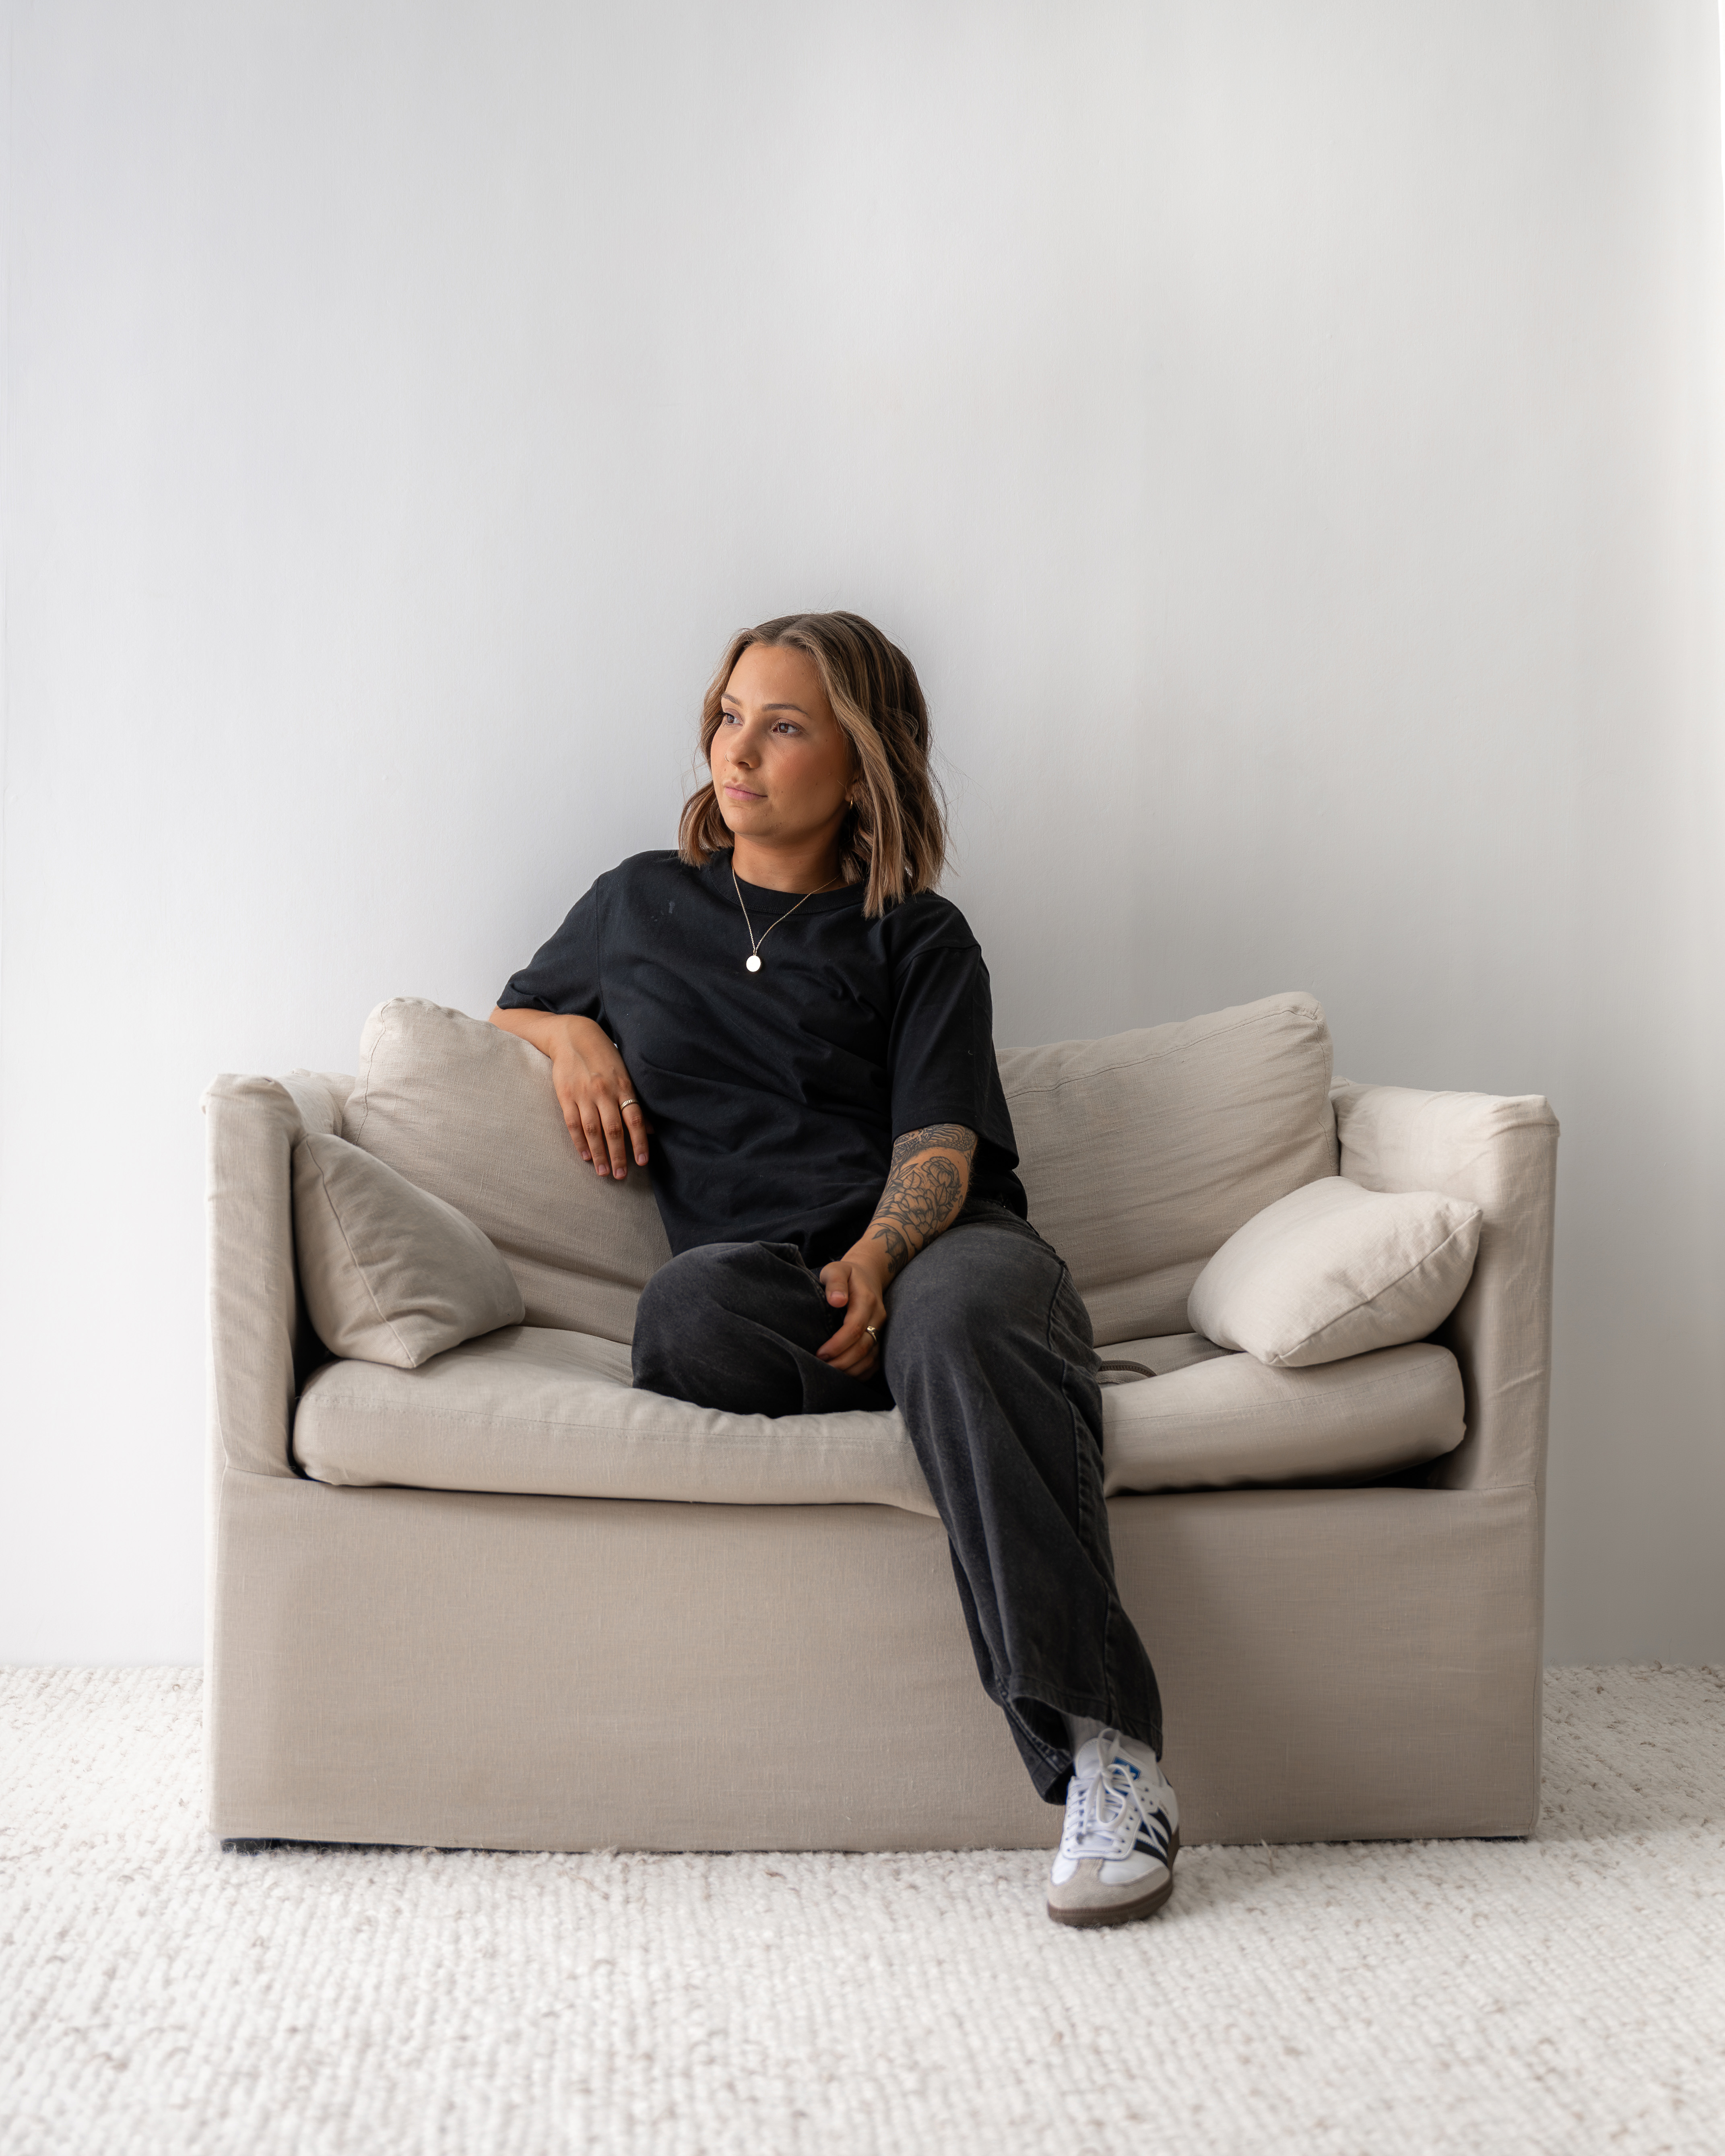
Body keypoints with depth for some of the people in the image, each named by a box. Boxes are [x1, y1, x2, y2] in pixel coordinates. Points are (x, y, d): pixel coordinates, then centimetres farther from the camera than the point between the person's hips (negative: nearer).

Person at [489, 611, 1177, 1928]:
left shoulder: (920, 939, 15)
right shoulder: (641, 905, 23)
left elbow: (938, 1149, 1)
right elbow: (506, 1013, 39)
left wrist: (877, 1262, -21)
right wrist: (572, 1033, 13)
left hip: (932, 1249, -1)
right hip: (759, 1268, 1)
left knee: (962, 1321, -39)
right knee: (686, 1316, -37)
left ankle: (1105, 1752, -43)